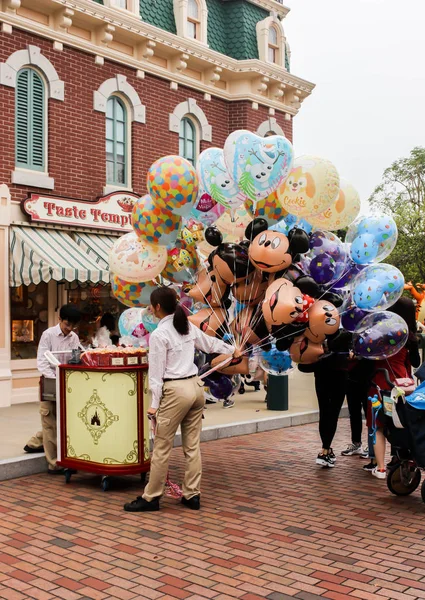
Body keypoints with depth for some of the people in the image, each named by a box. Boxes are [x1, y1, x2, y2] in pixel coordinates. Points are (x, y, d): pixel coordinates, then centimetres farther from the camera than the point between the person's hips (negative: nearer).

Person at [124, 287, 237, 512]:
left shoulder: (159, 334, -12)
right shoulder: (188, 326, 8)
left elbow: (157, 372, -13)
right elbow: (210, 343, 22)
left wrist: (154, 404, -10)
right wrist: (232, 350, 40)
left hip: (176, 392, -7)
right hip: (196, 387, 8)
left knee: (161, 448, 2)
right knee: (192, 446, 12)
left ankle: (151, 498, 11)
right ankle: (192, 495, 19)